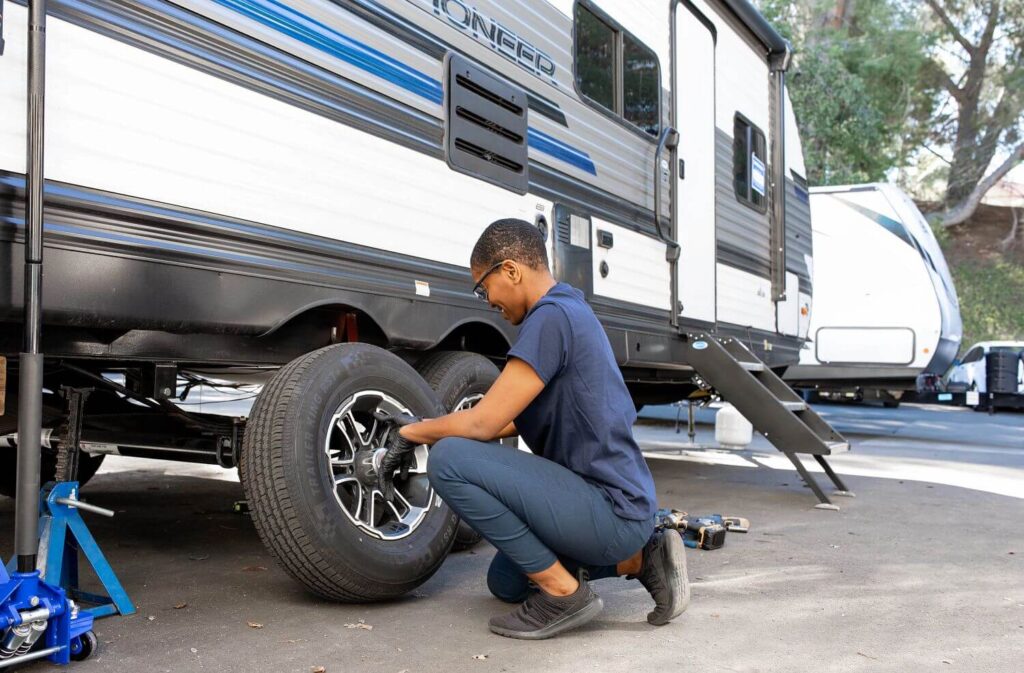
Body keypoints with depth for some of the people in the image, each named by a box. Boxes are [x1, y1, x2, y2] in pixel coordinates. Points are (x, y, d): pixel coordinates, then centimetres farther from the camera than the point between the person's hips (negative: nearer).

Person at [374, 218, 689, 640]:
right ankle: (638, 559, 14)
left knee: (449, 459, -19)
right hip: (618, 508, 11)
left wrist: (412, 434, -1)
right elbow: (511, 420, 20)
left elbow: (483, 423, -19)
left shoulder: (551, 316, -19)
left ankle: (562, 593, -9)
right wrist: (425, 426, 19)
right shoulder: (569, 311, 13)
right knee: (505, 583, 28)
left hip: (610, 509, -11)